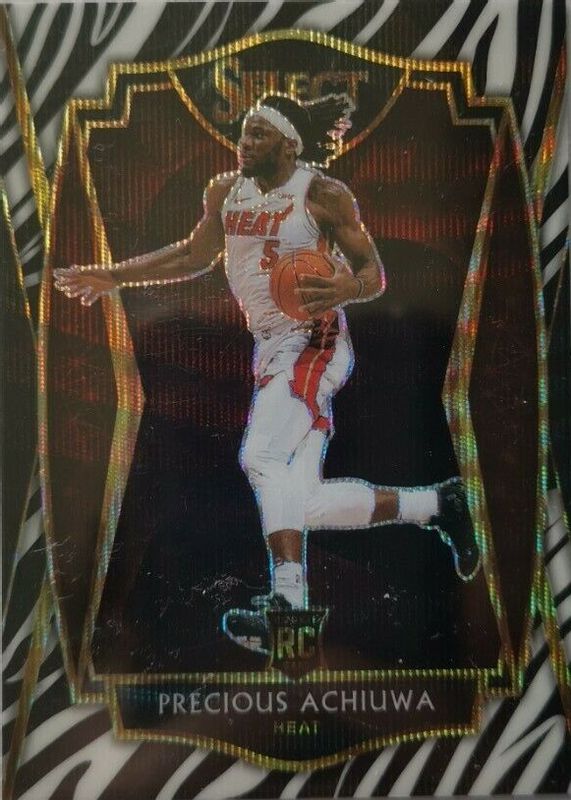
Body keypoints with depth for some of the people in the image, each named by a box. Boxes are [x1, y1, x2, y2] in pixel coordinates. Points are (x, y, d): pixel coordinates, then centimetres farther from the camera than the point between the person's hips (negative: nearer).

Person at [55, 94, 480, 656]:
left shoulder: (323, 195, -6)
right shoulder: (225, 191, 12)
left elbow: (375, 275, -4)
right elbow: (196, 256, 23)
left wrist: (344, 289, -28)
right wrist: (114, 276, 19)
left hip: (314, 344, -7)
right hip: (270, 350, 7)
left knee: (261, 456, -26)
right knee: (298, 506, 2)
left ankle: (288, 603, -18)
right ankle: (435, 505, 17)